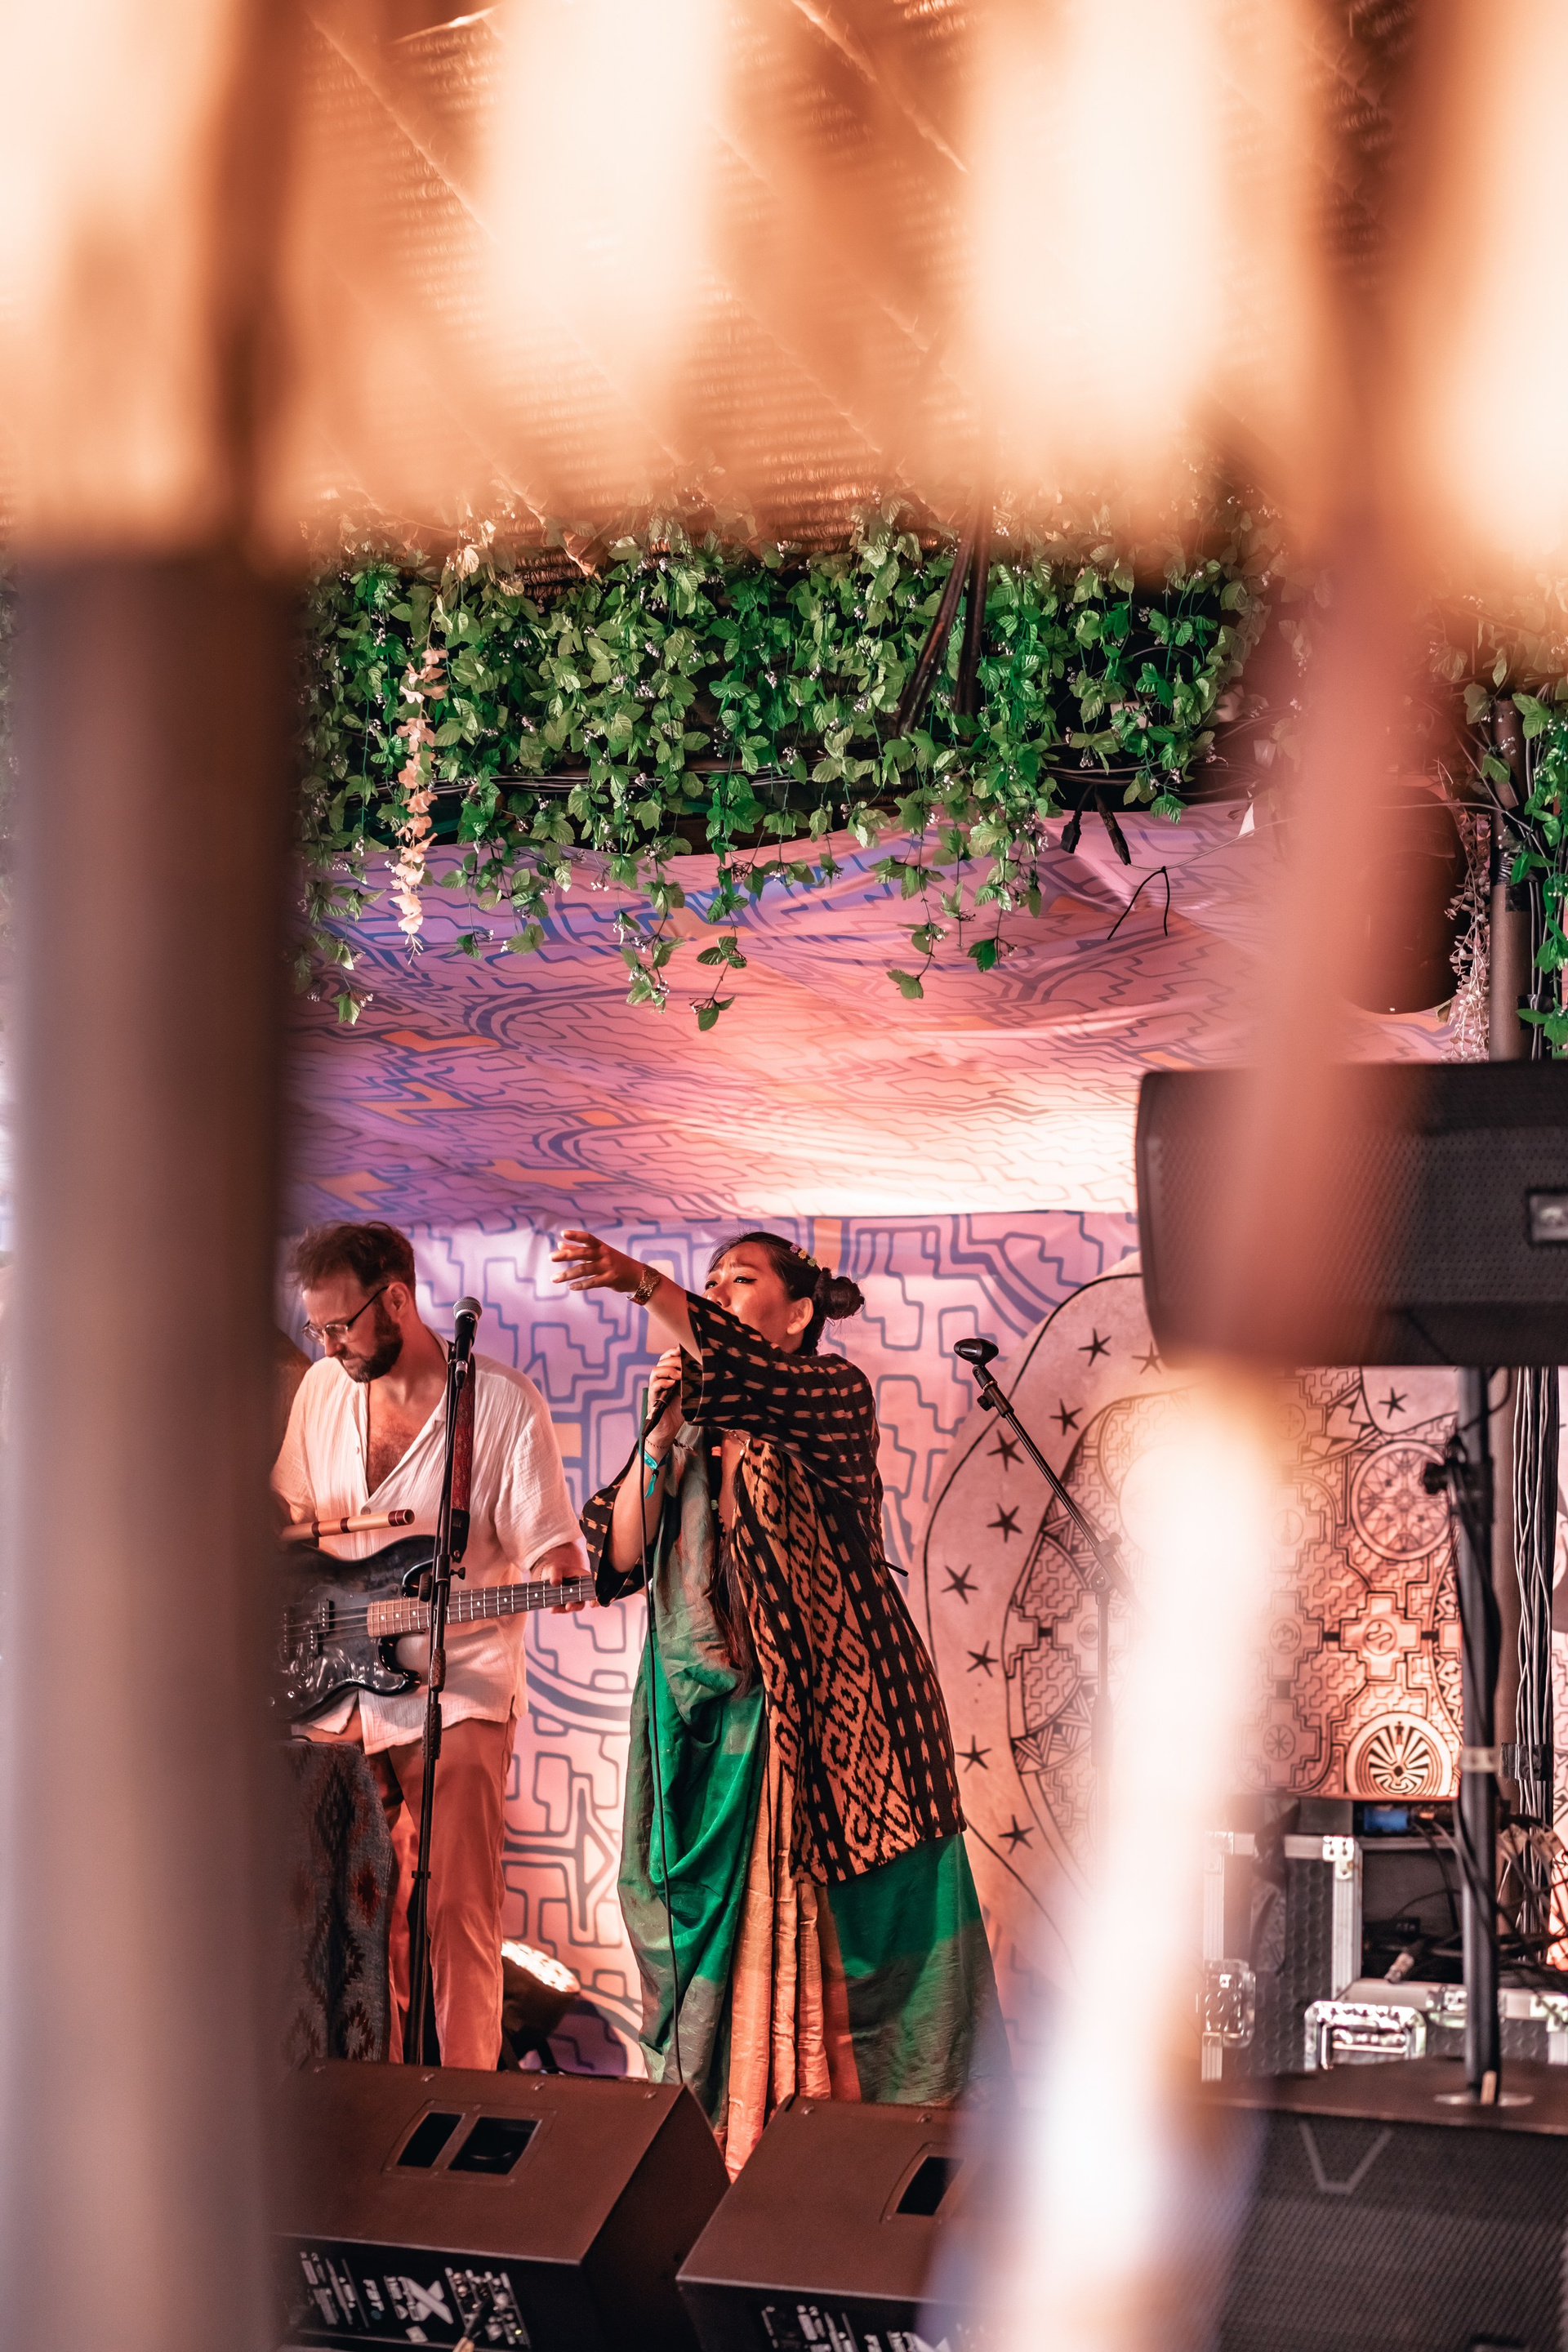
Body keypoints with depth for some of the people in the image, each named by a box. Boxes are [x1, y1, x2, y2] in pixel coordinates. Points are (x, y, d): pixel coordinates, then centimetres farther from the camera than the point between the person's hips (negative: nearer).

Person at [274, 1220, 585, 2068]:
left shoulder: (503, 1403, -8)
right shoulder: (323, 1389, 8)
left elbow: (546, 1545, -7)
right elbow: (292, 1513, 21)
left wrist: (564, 1578, -28)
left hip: (457, 1689, -5)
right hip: (337, 1687, 5)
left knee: (457, 1911, -8)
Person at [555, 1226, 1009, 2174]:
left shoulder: (835, 1393, -1)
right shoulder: (695, 1436, 17)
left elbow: (753, 1373, -24)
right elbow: (622, 1556, 8)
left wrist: (642, 1281, -38)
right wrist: (661, 1431, -3)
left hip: (824, 1720, -5)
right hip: (717, 1726, 5)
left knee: (823, 1942, -5)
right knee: (724, 1936, 4)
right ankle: (726, 2156, 7)